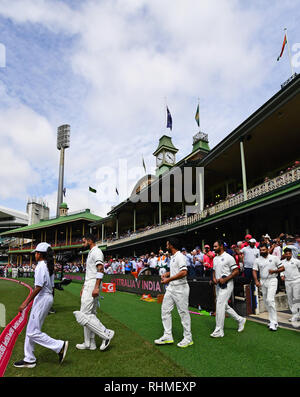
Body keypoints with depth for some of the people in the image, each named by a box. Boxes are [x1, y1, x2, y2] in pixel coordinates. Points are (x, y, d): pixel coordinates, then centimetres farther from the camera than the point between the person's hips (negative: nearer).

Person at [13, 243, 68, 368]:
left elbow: (38, 287, -23)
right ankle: (29, 359, 24)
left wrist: (25, 303, -20)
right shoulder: (49, 266, 12)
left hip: (42, 298, -10)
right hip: (48, 297, 10)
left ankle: (59, 345, -3)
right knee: (31, 330, 16)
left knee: (33, 332, -4)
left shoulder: (41, 266, -17)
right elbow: (52, 286, 15)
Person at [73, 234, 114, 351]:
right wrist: (84, 286, 24)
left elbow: (100, 269, -23)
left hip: (92, 287, -10)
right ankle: (90, 344, 20)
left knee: (82, 315, -11)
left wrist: (96, 287, -28)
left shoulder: (96, 252, -11)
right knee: (90, 315, 12)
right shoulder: (90, 253, 21)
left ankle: (106, 334, -4)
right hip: (88, 287, 10)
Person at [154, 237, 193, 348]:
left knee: (183, 312, 2)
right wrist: (166, 274, 11)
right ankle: (167, 336, 20)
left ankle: (188, 338, 16)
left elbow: (184, 272, -27)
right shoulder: (172, 257, 15)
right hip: (171, 287, 10)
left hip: (180, 288, -10)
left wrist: (169, 279, -24)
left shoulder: (180, 256, -16)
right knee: (165, 310, 10)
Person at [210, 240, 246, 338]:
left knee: (220, 305, -10)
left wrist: (225, 279, -19)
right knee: (224, 306, 15)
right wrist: (214, 278, 2)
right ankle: (240, 320, 33)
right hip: (218, 285, 8)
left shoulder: (228, 257, -10)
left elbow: (236, 271, -13)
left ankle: (219, 331, -1)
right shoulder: (215, 258, 14)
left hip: (226, 285, -8)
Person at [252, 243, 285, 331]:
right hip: (262, 281, 4)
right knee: (266, 301, 10)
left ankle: (274, 322, -12)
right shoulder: (257, 260, 5)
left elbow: (282, 268, 1)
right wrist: (256, 281, -11)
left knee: (270, 300, -17)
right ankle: (272, 320, 24)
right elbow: (254, 271, 3)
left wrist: (274, 271, -16)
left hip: (272, 280, -4)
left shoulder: (274, 258, -2)